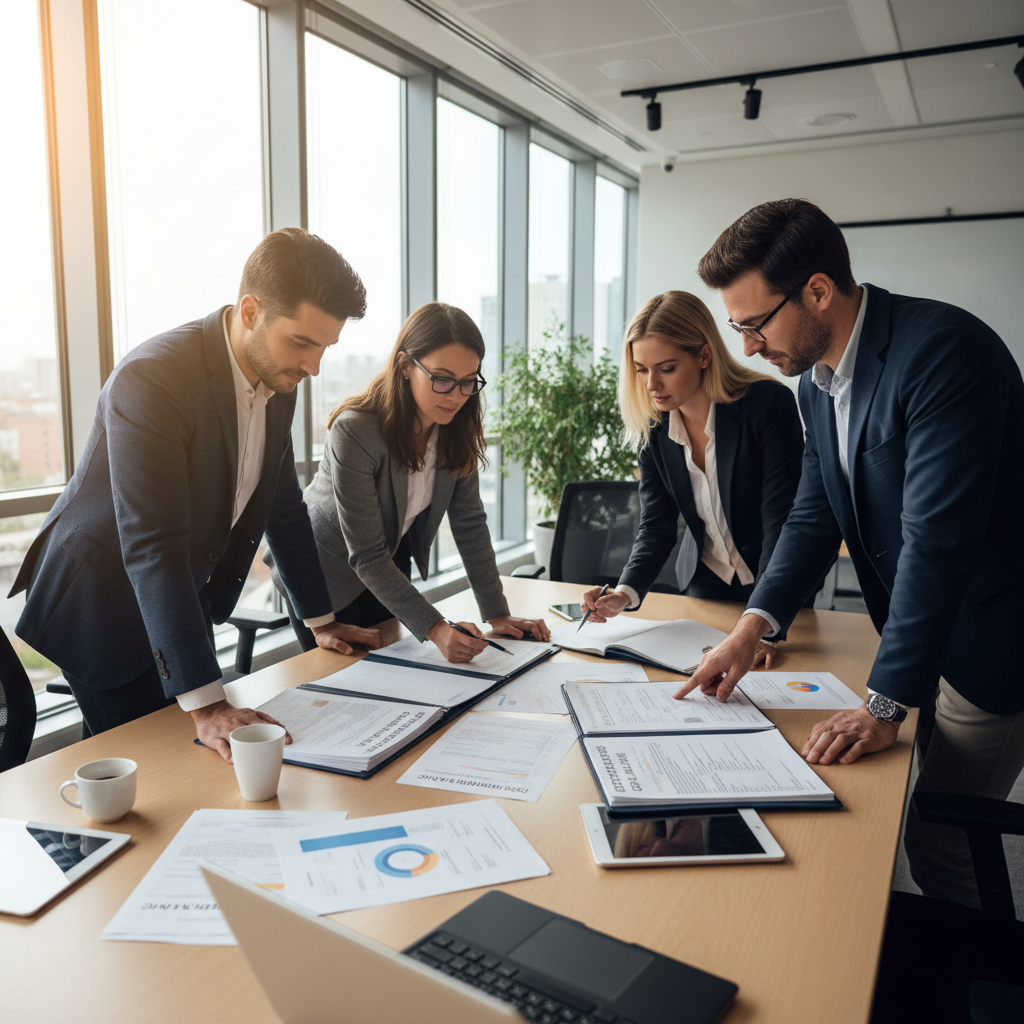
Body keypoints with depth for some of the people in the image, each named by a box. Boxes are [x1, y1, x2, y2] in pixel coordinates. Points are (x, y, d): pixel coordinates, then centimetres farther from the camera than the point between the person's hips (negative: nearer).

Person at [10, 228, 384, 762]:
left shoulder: (278, 379, -4)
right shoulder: (150, 379, -28)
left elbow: (284, 507, 8)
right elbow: (152, 548, -34)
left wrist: (321, 620, 11)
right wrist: (206, 705, -37)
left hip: (185, 605, 7)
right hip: (104, 609, -7)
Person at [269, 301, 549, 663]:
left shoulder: (456, 427, -13)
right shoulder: (355, 431, -32)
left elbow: (470, 523, -9)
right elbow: (366, 556, -31)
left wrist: (498, 615, -13)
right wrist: (435, 629, -37)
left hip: (391, 571, 6)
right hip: (325, 576, -5)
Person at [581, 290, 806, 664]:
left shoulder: (769, 404, -24)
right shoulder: (653, 427, -9)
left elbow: (781, 521, -25)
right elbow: (655, 528, -9)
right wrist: (625, 593, -27)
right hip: (705, 584, 4)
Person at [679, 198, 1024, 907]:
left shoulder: (944, 349, -25)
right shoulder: (816, 380, 3)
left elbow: (938, 537, -29)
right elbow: (815, 515, 5)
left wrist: (886, 704, -26)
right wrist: (754, 625, -8)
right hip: (918, 629, 8)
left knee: (936, 842, -1)